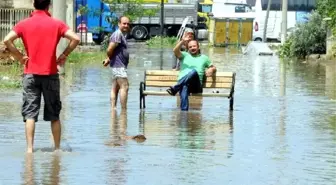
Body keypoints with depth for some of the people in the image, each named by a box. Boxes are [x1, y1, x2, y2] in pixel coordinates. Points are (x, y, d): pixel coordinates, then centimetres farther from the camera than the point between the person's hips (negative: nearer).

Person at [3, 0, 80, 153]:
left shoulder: (24, 24, 0)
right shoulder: (57, 24, 0)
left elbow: (7, 40, -13)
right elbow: (75, 39, -11)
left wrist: (19, 57, -4)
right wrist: (64, 55, 0)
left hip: (30, 74, 0)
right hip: (50, 74, 0)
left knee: (30, 113, -1)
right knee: (54, 115, 11)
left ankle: (29, 148, -12)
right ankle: (57, 148, 15)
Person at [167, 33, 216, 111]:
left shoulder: (204, 58, 30)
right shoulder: (184, 55, 25)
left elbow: (213, 68, 30)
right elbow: (175, 51, 6)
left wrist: (211, 70, 5)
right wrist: (183, 41, -6)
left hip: (196, 85, 1)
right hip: (182, 83, 0)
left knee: (194, 71, -36)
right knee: (184, 88, -41)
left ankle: (175, 88, -44)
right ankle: (184, 110, -56)